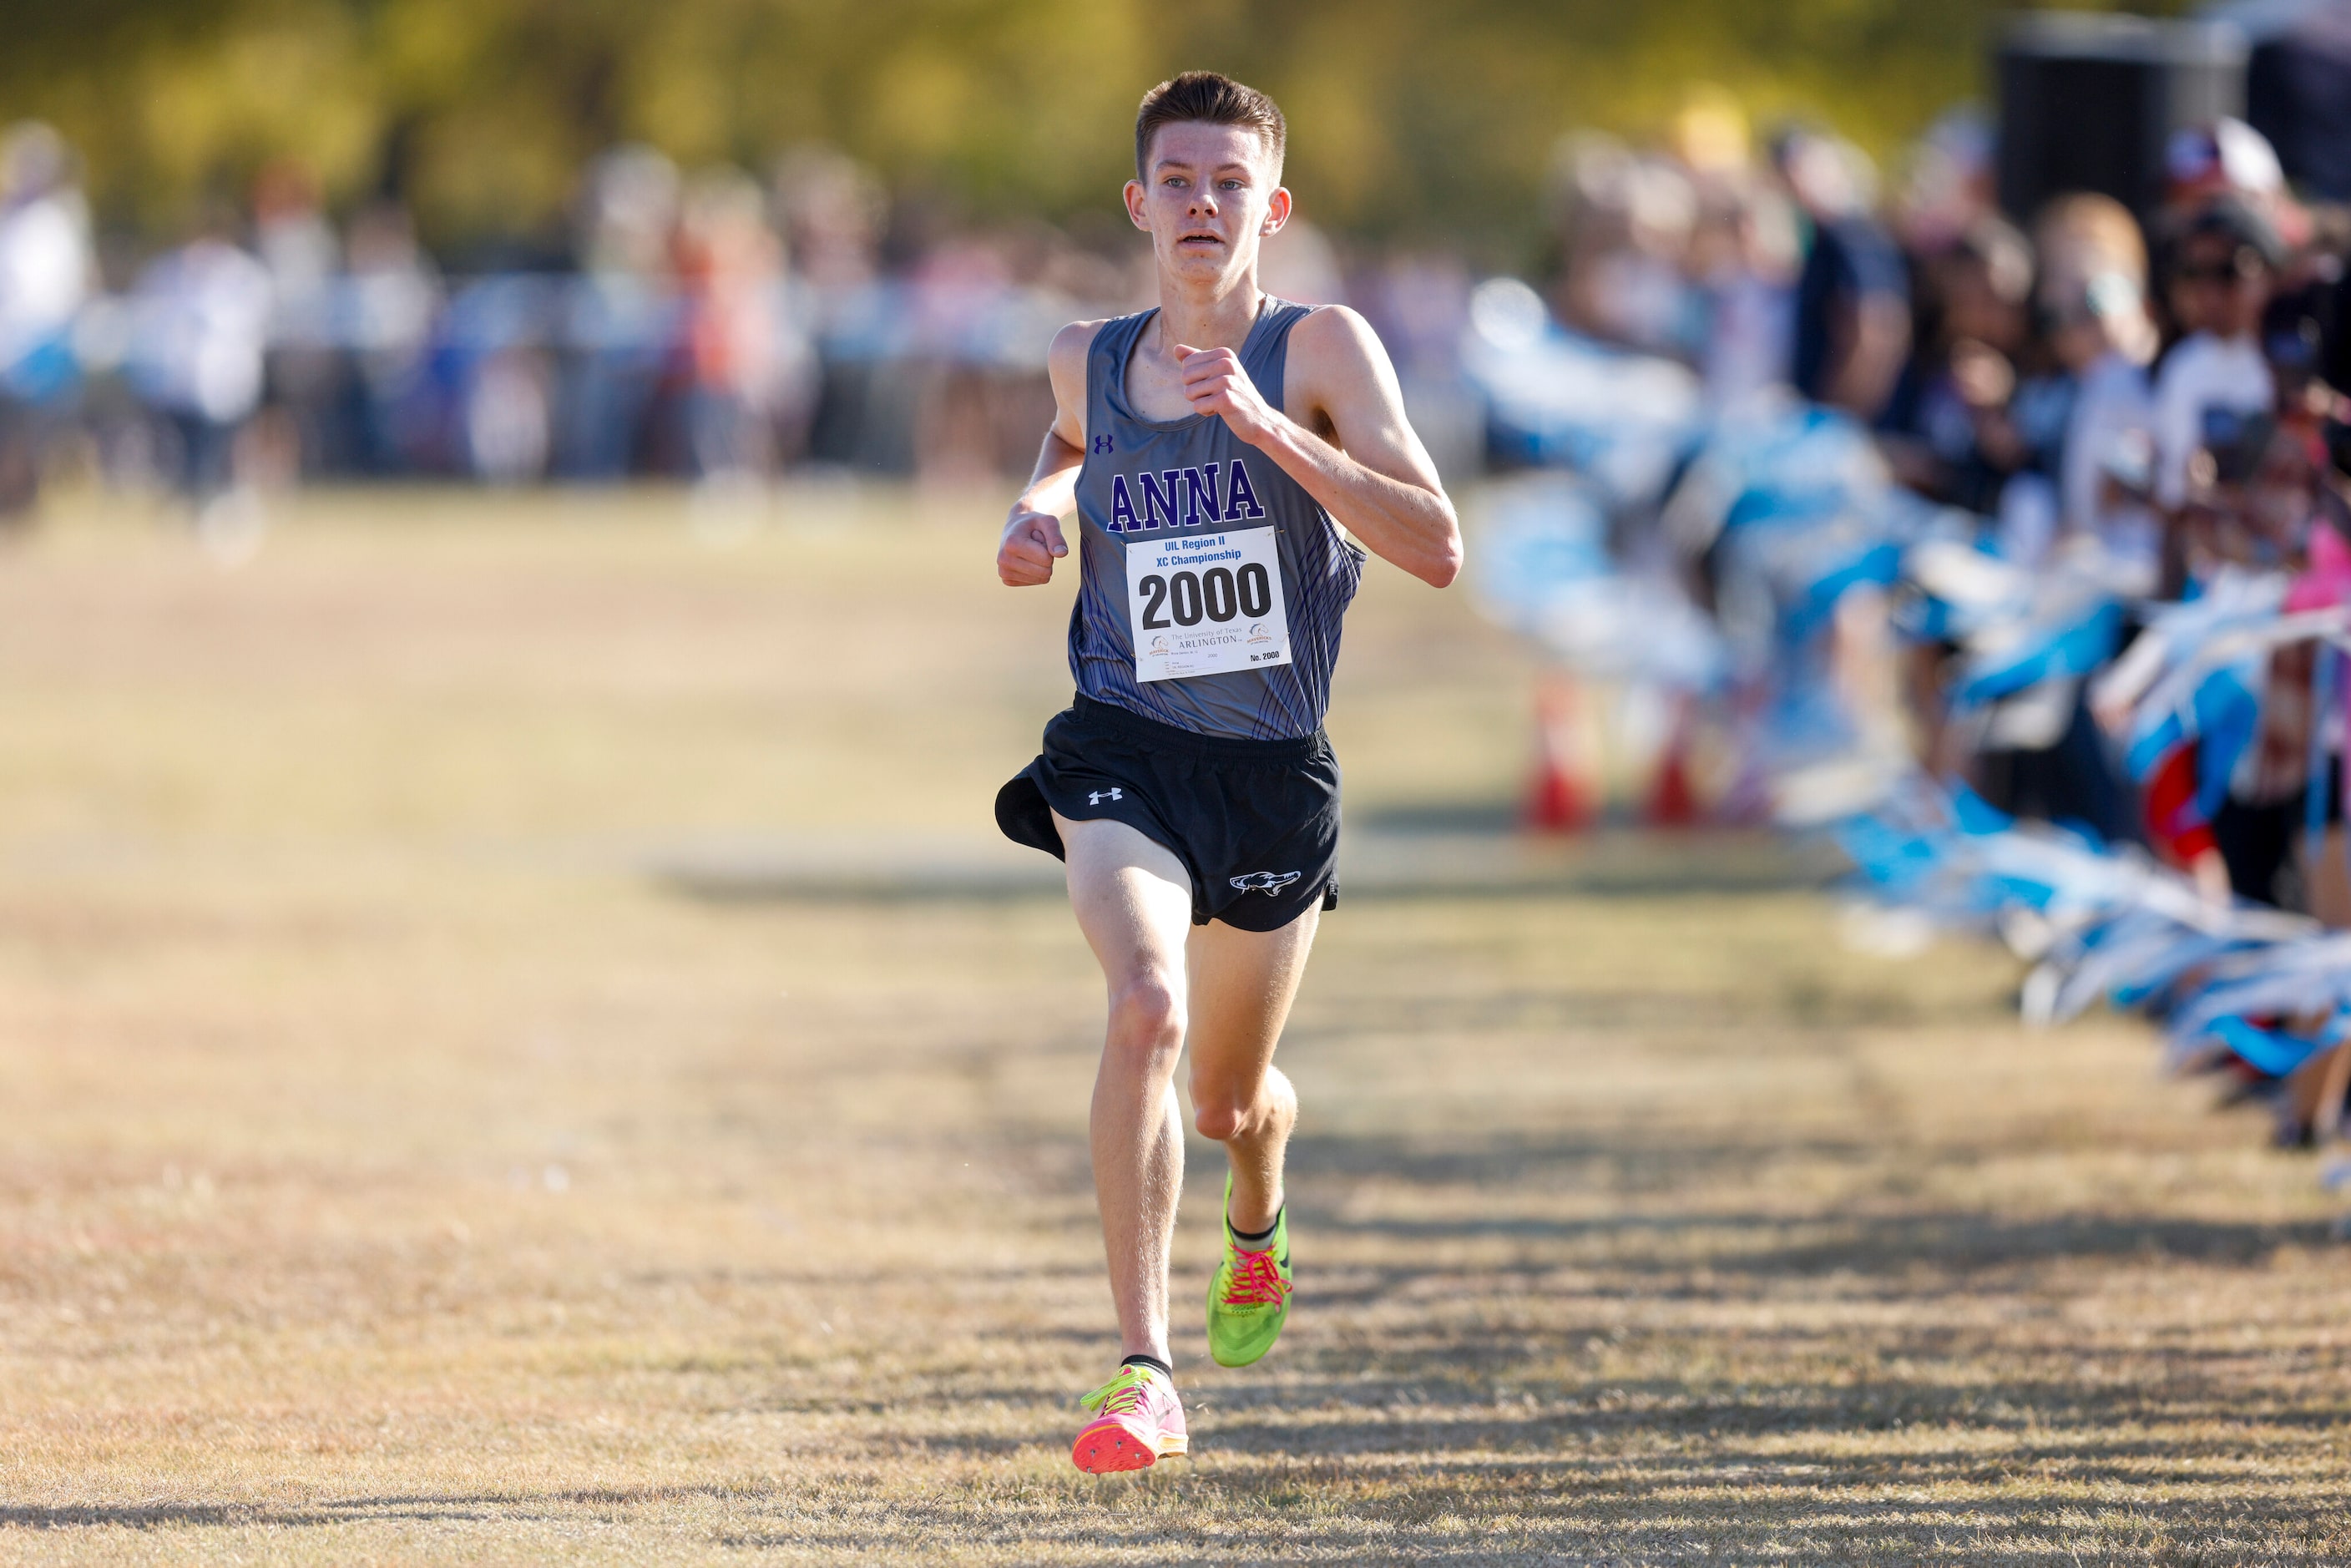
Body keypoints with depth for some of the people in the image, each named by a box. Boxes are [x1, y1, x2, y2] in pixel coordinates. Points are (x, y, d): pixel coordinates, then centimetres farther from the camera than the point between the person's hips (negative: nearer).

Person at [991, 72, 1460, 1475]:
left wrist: (1270, 427, -27)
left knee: (1231, 1099, 16)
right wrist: (1040, 504, 7)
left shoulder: (1321, 350, -8)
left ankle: (1259, 1224, 56)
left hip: (1275, 770, 0)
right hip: (1121, 752, 0)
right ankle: (1144, 1373, -28)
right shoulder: (1088, 361, 2)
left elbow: (1438, 549, -19)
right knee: (1147, 1009, -28)